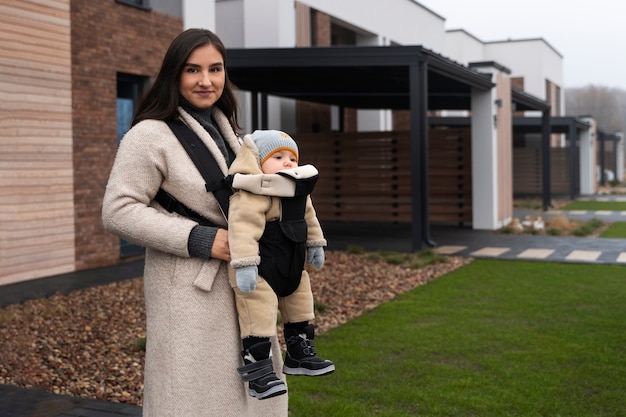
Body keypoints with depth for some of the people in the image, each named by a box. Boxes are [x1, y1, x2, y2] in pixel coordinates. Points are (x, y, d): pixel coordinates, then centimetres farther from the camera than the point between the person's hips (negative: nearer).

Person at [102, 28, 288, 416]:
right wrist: (199, 239, -21)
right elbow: (118, 211, -17)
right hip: (188, 292, -8)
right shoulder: (150, 134, -11)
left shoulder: (224, 129, 14)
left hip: (237, 285, 8)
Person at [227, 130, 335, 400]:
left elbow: (308, 218, 23)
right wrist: (244, 265, -37)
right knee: (259, 314, -11)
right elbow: (243, 228, -31)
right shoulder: (252, 194, -23)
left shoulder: (299, 190, 7)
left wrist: (315, 245, 30)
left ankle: (300, 355, 38)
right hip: (260, 269, -9)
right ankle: (258, 370, -2)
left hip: (291, 267, 9)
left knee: (300, 310, 21)